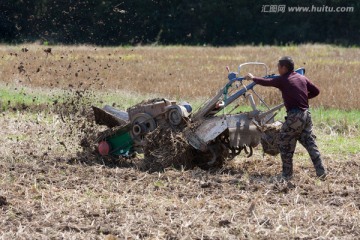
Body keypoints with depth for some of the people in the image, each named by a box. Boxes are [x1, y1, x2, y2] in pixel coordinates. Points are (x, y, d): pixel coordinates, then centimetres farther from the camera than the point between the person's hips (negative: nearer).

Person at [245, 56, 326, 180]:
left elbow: (266, 82, 5)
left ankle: (287, 174, 10)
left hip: (294, 116, -6)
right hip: (306, 114, 6)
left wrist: (252, 78, 22)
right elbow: (316, 91, 14)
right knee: (310, 143, 8)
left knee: (286, 146, 6)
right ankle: (321, 172, 5)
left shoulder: (283, 80, -5)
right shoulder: (302, 78, 11)